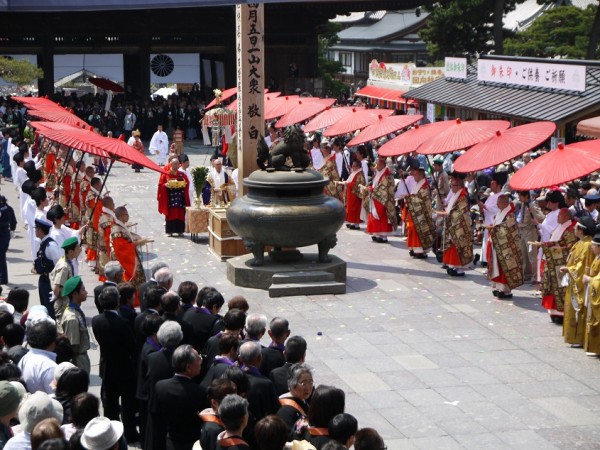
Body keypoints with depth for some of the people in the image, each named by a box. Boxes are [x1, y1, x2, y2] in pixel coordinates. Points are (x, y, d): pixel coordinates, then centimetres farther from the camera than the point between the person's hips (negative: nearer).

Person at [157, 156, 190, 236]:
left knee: (180, 214, 0)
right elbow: (161, 185, 0)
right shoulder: (165, 174, 2)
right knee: (170, 214, -4)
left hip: (180, 198, 2)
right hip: (169, 198, -2)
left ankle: (180, 230, 6)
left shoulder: (182, 175, 10)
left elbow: (187, 183, 9)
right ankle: (169, 231, 1)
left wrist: (184, 184, -11)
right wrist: (166, 185, -18)